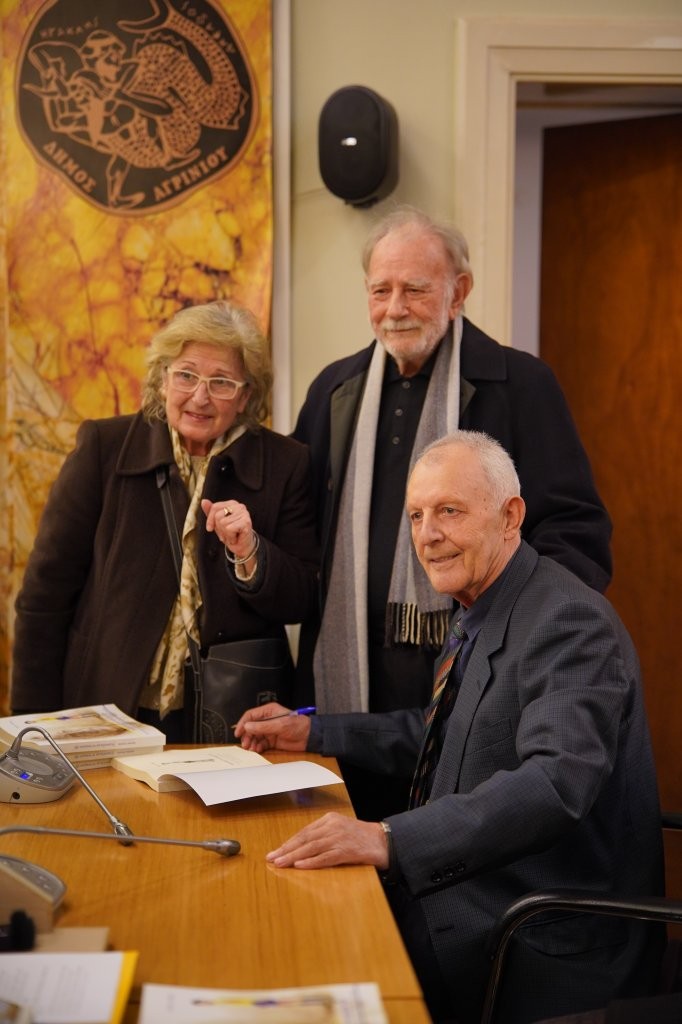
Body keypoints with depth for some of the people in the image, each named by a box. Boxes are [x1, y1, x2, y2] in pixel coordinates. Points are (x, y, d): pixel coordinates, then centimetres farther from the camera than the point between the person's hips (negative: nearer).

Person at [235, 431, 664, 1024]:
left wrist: (393, 840, -42)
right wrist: (313, 733, 15)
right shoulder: (479, 614, 9)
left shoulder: (572, 623, -20)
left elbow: (556, 779, -34)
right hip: (467, 893, 8)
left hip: (543, 946, -8)